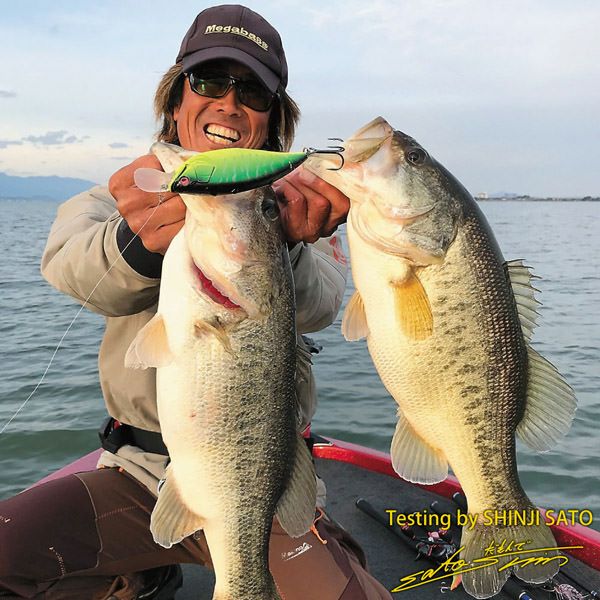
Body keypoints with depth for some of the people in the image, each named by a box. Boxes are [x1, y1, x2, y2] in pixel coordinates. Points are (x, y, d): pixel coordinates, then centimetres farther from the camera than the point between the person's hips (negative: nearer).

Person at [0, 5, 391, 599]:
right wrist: (139, 240, -43)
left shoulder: (295, 205, 1)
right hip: (136, 473, 2)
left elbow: (317, 306, -20)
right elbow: (68, 265, -19)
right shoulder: (124, 195, 4)